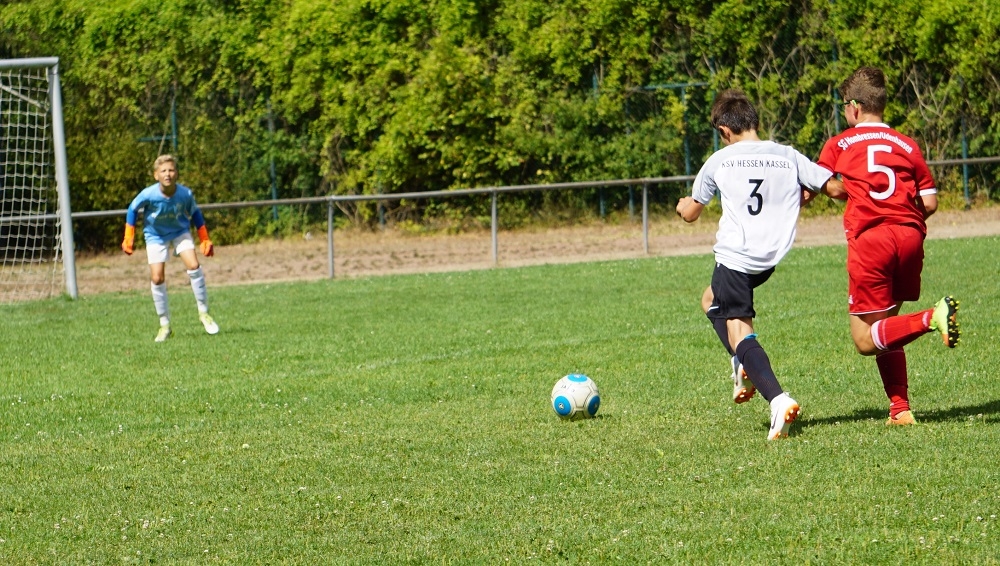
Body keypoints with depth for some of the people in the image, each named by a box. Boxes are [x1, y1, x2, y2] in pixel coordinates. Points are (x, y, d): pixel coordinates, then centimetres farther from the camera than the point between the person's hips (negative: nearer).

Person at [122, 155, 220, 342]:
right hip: (156, 236, -1)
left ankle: (204, 313, -4)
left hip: (180, 232, 1)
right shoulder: (148, 195, -29)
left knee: (194, 266, -19)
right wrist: (128, 238, -5)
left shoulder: (185, 194, -24)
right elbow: (132, 210, -9)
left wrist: (205, 240, -1)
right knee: (157, 279, -8)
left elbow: (195, 213, -4)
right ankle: (164, 325, 5)